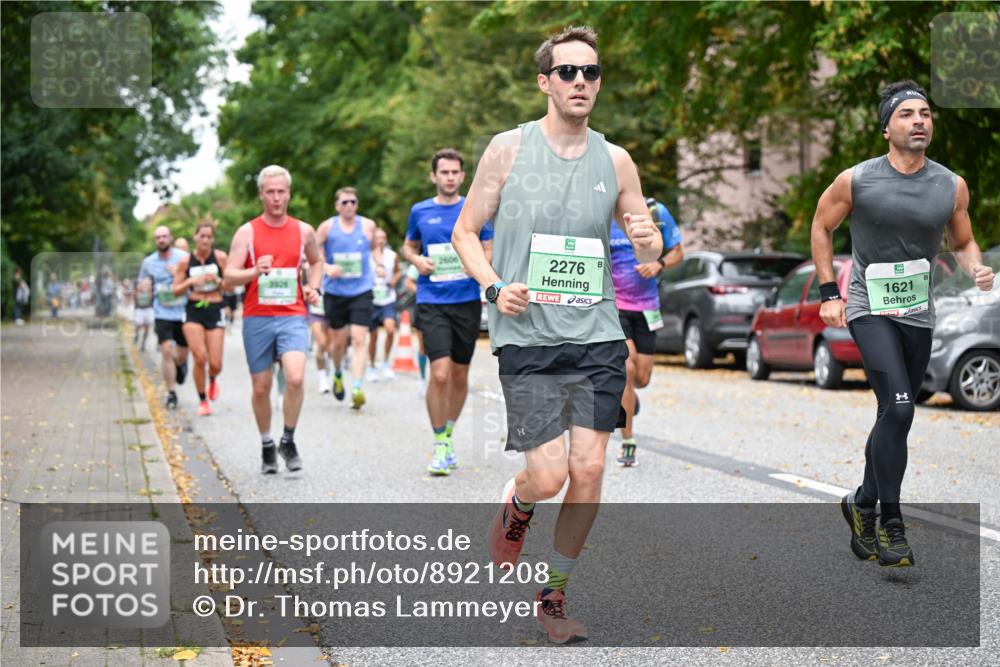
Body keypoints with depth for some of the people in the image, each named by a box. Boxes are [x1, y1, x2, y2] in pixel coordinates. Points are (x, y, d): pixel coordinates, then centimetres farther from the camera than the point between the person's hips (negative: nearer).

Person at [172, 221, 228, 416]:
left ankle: (212, 380, 34)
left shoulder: (220, 258, -1)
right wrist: (191, 281, -13)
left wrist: (217, 280, -16)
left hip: (215, 312, 0)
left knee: (215, 364, -5)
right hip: (193, 312, 0)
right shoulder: (185, 262, 1)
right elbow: (176, 291, 5)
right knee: (199, 358, -14)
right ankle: (202, 401, 5)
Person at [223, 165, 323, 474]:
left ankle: (288, 441, 0)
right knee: (261, 387, 6)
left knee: (295, 377, -20)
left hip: (292, 316, 0)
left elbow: (316, 262, 27)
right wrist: (255, 271, -24)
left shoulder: (303, 231, 7)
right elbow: (229, 276, -5)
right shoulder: (247, 232, 0)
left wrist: (313, 288, 9)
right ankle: (267, 446, 26)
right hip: (257, 318, 0)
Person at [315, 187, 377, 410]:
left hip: (361, 291, 0)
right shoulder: (327, 227, -2)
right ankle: (337, 374, 40)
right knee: (338, 341, 11)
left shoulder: (368, 225, 2)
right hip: (334, 291, 0)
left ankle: (357, 388, -18)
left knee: (359, 339, -13)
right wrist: (326, 267, -15)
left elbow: (375, 248, 21)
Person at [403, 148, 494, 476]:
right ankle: (440, 445, -2)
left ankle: (449, 434, 31)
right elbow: (408, 246, 19)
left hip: (467, 301, 1)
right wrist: (416, 259, -3)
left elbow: (489, 251, 8)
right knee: (440, 373, -14)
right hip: (432, 303, -1)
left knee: (460, 375, 10)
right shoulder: (420, 211, 6)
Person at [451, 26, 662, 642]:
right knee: (547, 476, -9)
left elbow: (647, 254, 14)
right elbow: (466, 231, 7)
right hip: (527, 337, -3)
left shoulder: (616, 161, 7)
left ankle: (554, 596, 18)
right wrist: (495, 287, -10)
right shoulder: (508, 150, 0)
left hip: (598, 336, 3)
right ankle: (514, 511, 29)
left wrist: (650, 241, -10)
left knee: (589, 470, -1)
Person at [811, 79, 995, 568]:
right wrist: (828, 293, 0)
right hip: (868, 308, -4)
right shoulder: (856, 180, -7)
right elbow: (821, 228, 7)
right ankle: (890, 524, -12)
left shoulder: (952, 186, 1)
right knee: (898, 407, -20)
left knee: (894, 415, 11)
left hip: (918, 313, 4)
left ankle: (863, 507, 30)